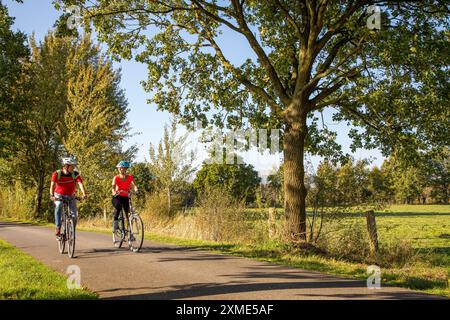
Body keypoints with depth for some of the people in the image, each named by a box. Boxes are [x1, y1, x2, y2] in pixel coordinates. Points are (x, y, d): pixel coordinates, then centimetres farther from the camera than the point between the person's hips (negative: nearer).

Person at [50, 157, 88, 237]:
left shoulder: (75, 174, -14)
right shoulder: (57, 173, -15)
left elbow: (80, 184, -26)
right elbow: (52, 185, -26)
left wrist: (84, 194, -44)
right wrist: (52, 195, -43)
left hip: (70, 196, 2)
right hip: (59, 196, -2)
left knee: (74, 213, -13)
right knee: (58, 207, -31)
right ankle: (58, 228, -27)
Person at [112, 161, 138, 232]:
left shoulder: (130, 177, -4)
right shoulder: (116, 178, -8)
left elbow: (133, 185, -19)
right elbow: (113, 187, -23)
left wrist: (136, 189, -43)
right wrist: (114, 193, -45)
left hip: (125, 197, 2)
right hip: (117, 197, -2)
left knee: (128, 214, -7)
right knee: (118, 206, -35)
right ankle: (115, 222, -21)